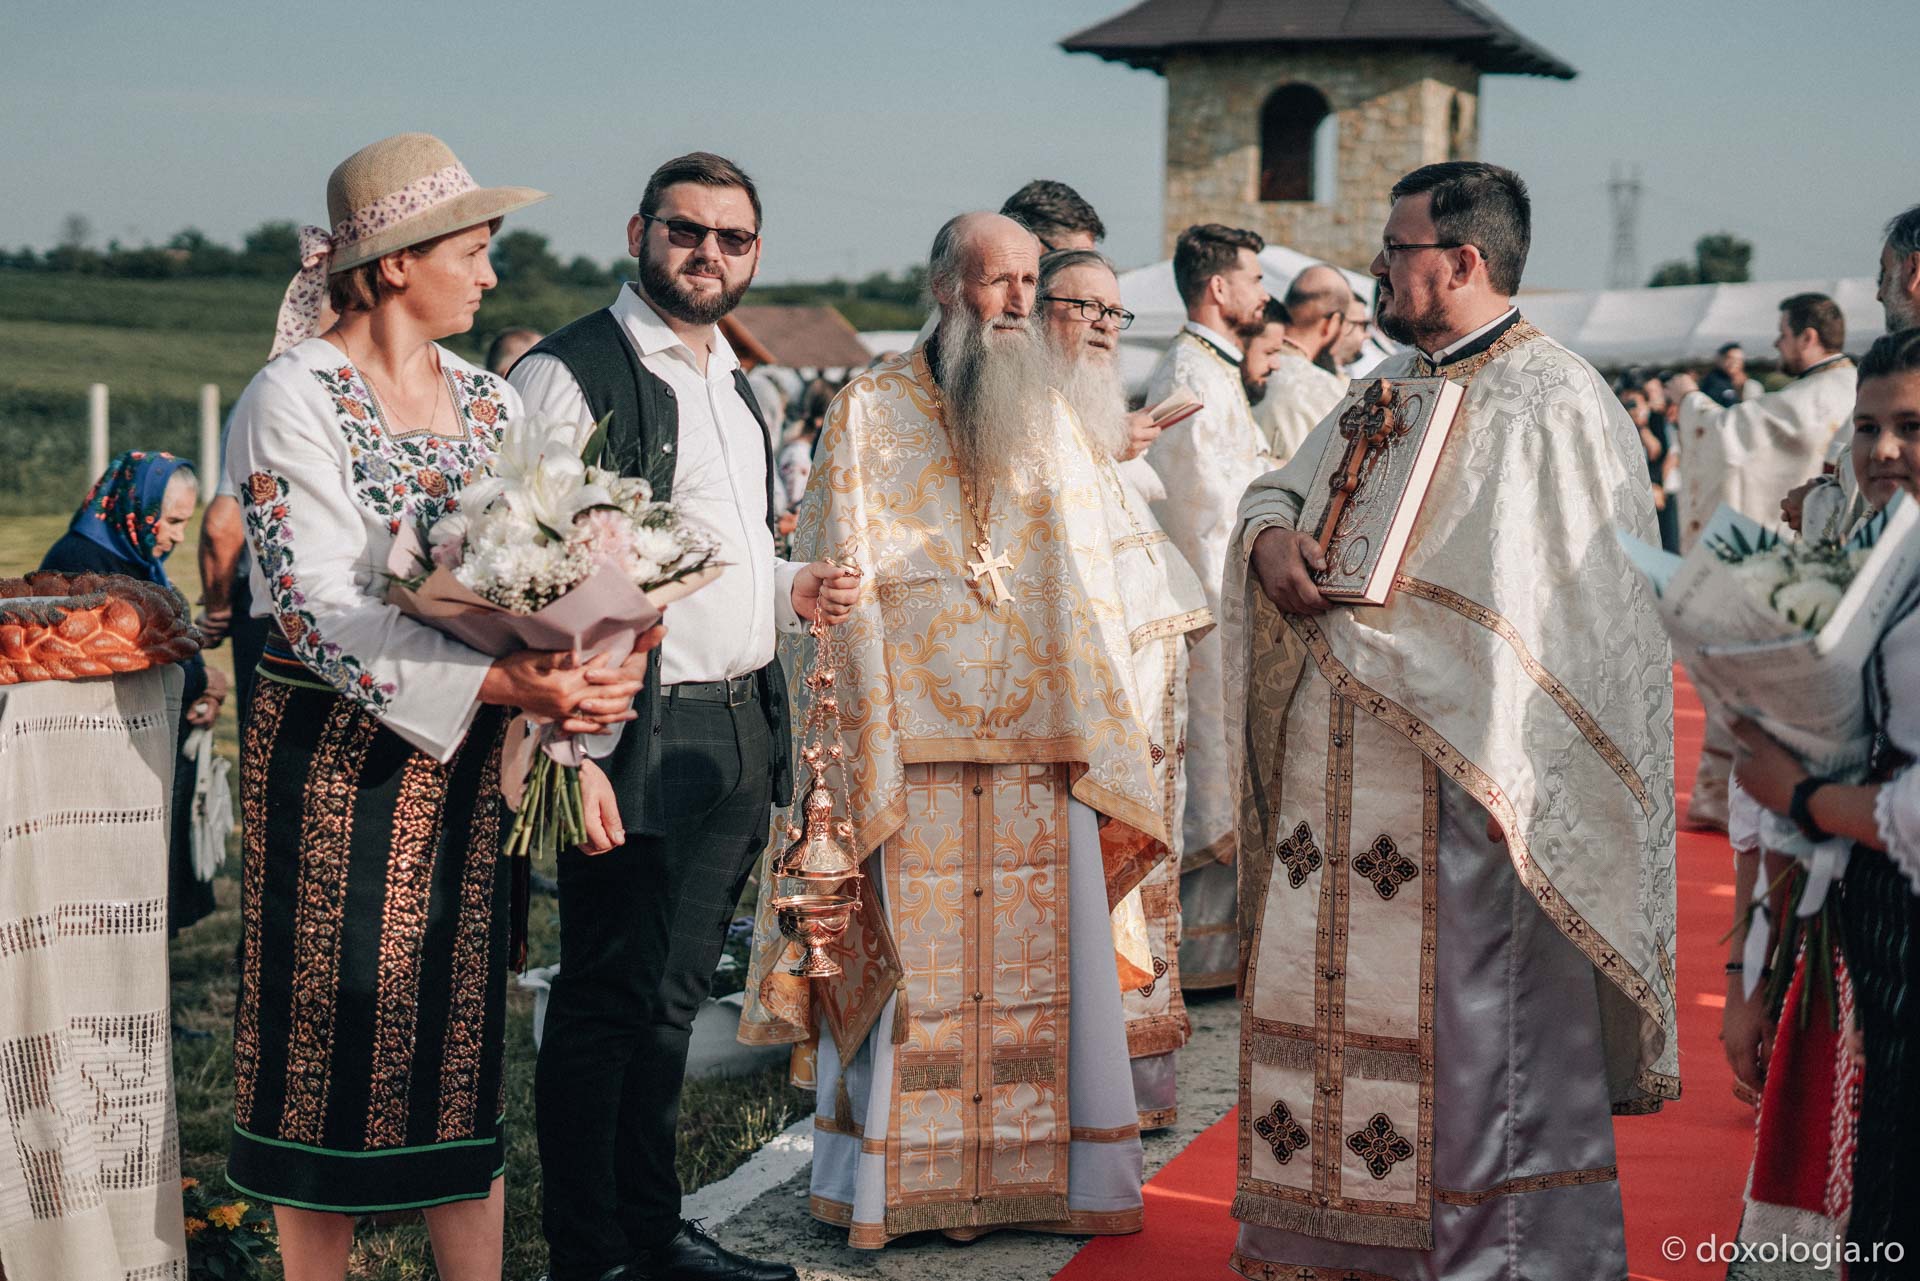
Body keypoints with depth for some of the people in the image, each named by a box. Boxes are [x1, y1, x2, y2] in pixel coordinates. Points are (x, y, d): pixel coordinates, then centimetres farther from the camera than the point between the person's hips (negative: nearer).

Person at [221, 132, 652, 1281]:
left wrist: (569, 695, -11)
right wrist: (502, 683, -26)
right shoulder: (297, 396, -9)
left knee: (465, 1035, 9)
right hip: (337, 761, -5)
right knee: (336, 1038, 2)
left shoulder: (491, 400, 11)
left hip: (474, 760, 6)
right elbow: (317, 609, -18)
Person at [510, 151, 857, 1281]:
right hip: (638, 733, -8)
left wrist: (797, 591, 8)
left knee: (674, 998, 15)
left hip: (743, 732, 8)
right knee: (612, 1005, -1)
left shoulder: (735, 386, 18)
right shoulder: (572, 372, -9)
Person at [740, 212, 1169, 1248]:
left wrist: (1099, 738, 5)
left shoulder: (1050, 423, 14)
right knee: (909, 968, 0)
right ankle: (895, 1180, 12)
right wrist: (859, 746, -8)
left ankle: (1046, 1172, 14)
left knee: (1043, 964, 4)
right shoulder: (870, 415, 2)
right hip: (911, 750, -3)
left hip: (1039, 750, 4)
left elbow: (1090, 591, 13)